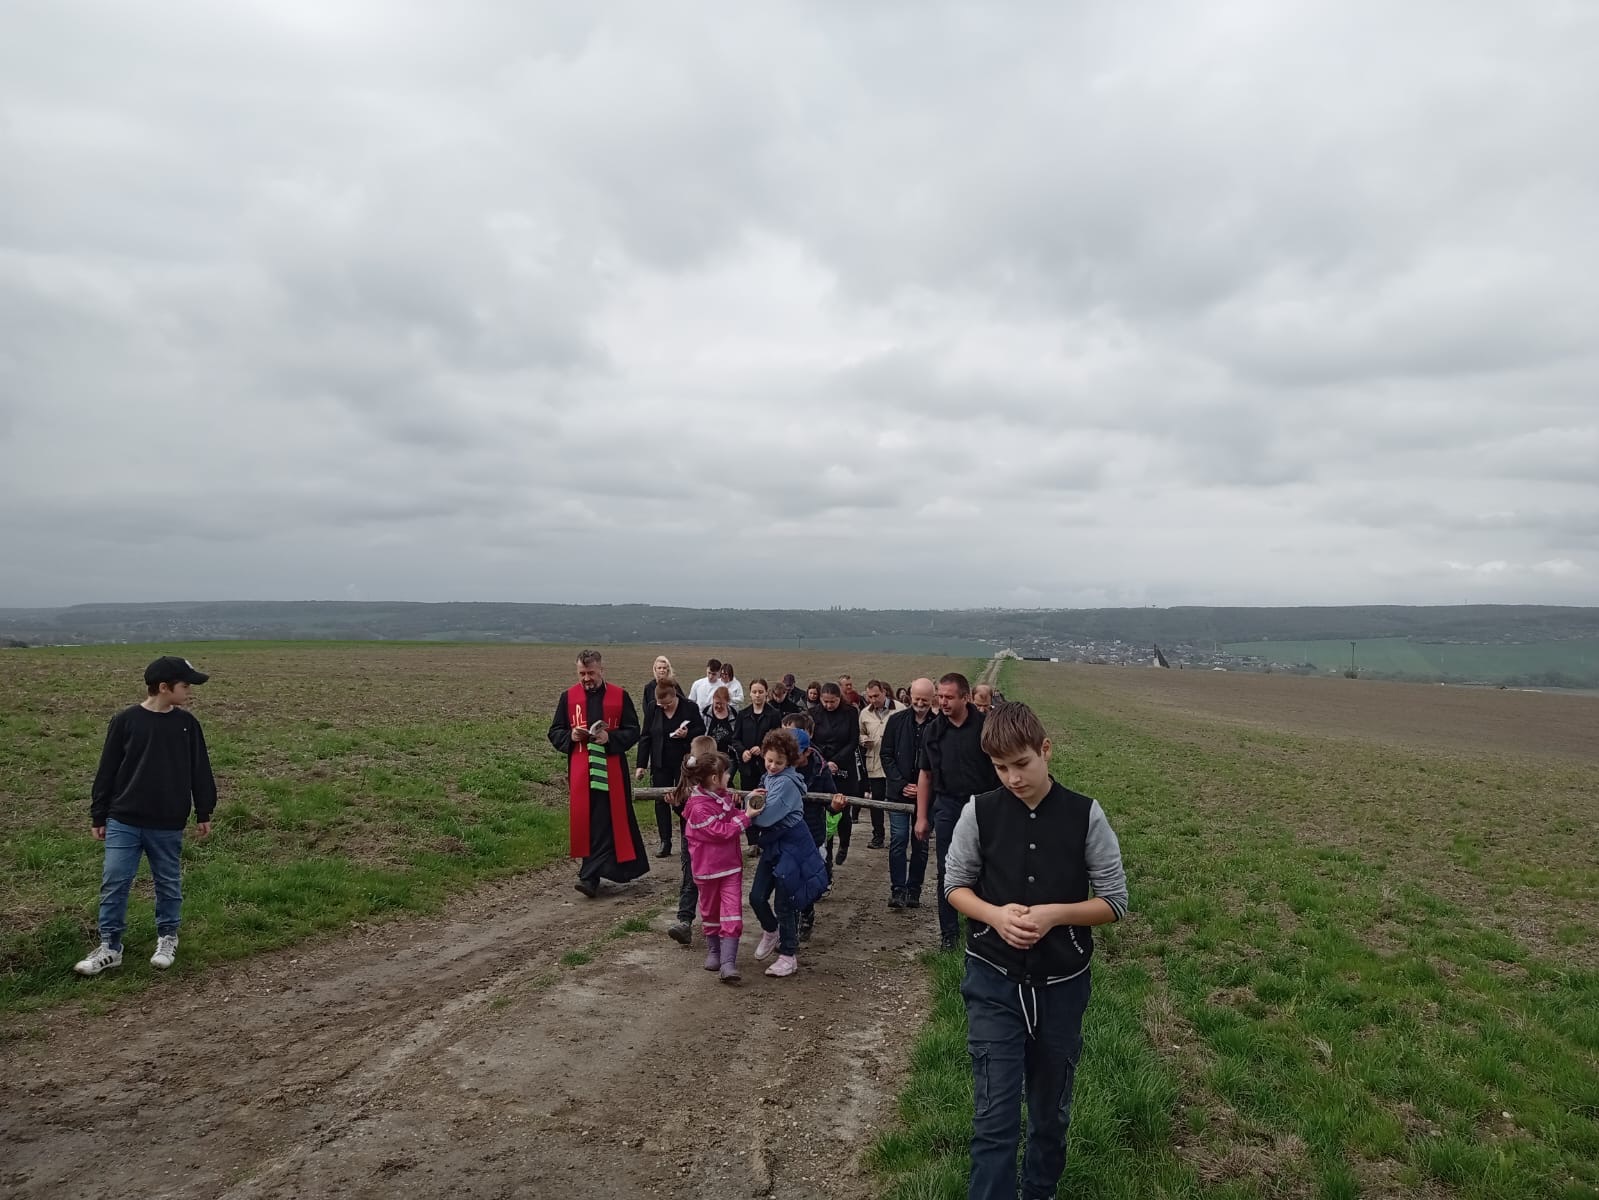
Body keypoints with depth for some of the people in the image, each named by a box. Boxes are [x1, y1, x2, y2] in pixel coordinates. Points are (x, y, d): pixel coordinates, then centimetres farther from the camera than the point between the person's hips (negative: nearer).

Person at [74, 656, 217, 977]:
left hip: (168, 826, 2)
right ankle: (109, 946, 15)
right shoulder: (125, 721, -6)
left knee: (168, 884, 11)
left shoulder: (187, 724, 0)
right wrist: (98, 816, 2)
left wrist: (204, 813, 6)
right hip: (123, 822, -1)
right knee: (114, 883, 1)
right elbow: (107, 771, 0)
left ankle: (167, 940, 28)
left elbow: (200, 771, 6)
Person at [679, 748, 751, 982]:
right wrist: (746, 818, -18)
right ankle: (713, 951, 36)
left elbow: (733, 814, 15)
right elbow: (722, 832, -21)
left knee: (732, 913, -6)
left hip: (731, 865, 5)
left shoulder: (723, 796, 2)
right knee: (710, 911, 15)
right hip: (708, 868, -5)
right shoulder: (699, 808, -22)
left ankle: (728, 963, -8)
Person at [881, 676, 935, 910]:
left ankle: (914, 891, 16)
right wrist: (901, 784, -7)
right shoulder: (896, 721, -1)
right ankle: (897, 890, 4)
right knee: (898, 840, -2)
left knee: (921, 844, 7)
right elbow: (887, 755, 2)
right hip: (899, 792, 1)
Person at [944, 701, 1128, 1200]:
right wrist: (994, 914, -17)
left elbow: (1115, 901, -3)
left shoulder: (1086, 815, -9)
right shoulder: (979, 812, -8)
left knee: (1051, 1108, 19)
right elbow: (955, 885, 3)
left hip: (1062, 984, 1)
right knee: (995, 1113, -3)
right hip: (993, 981, -1)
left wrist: (1055, 914, -20)